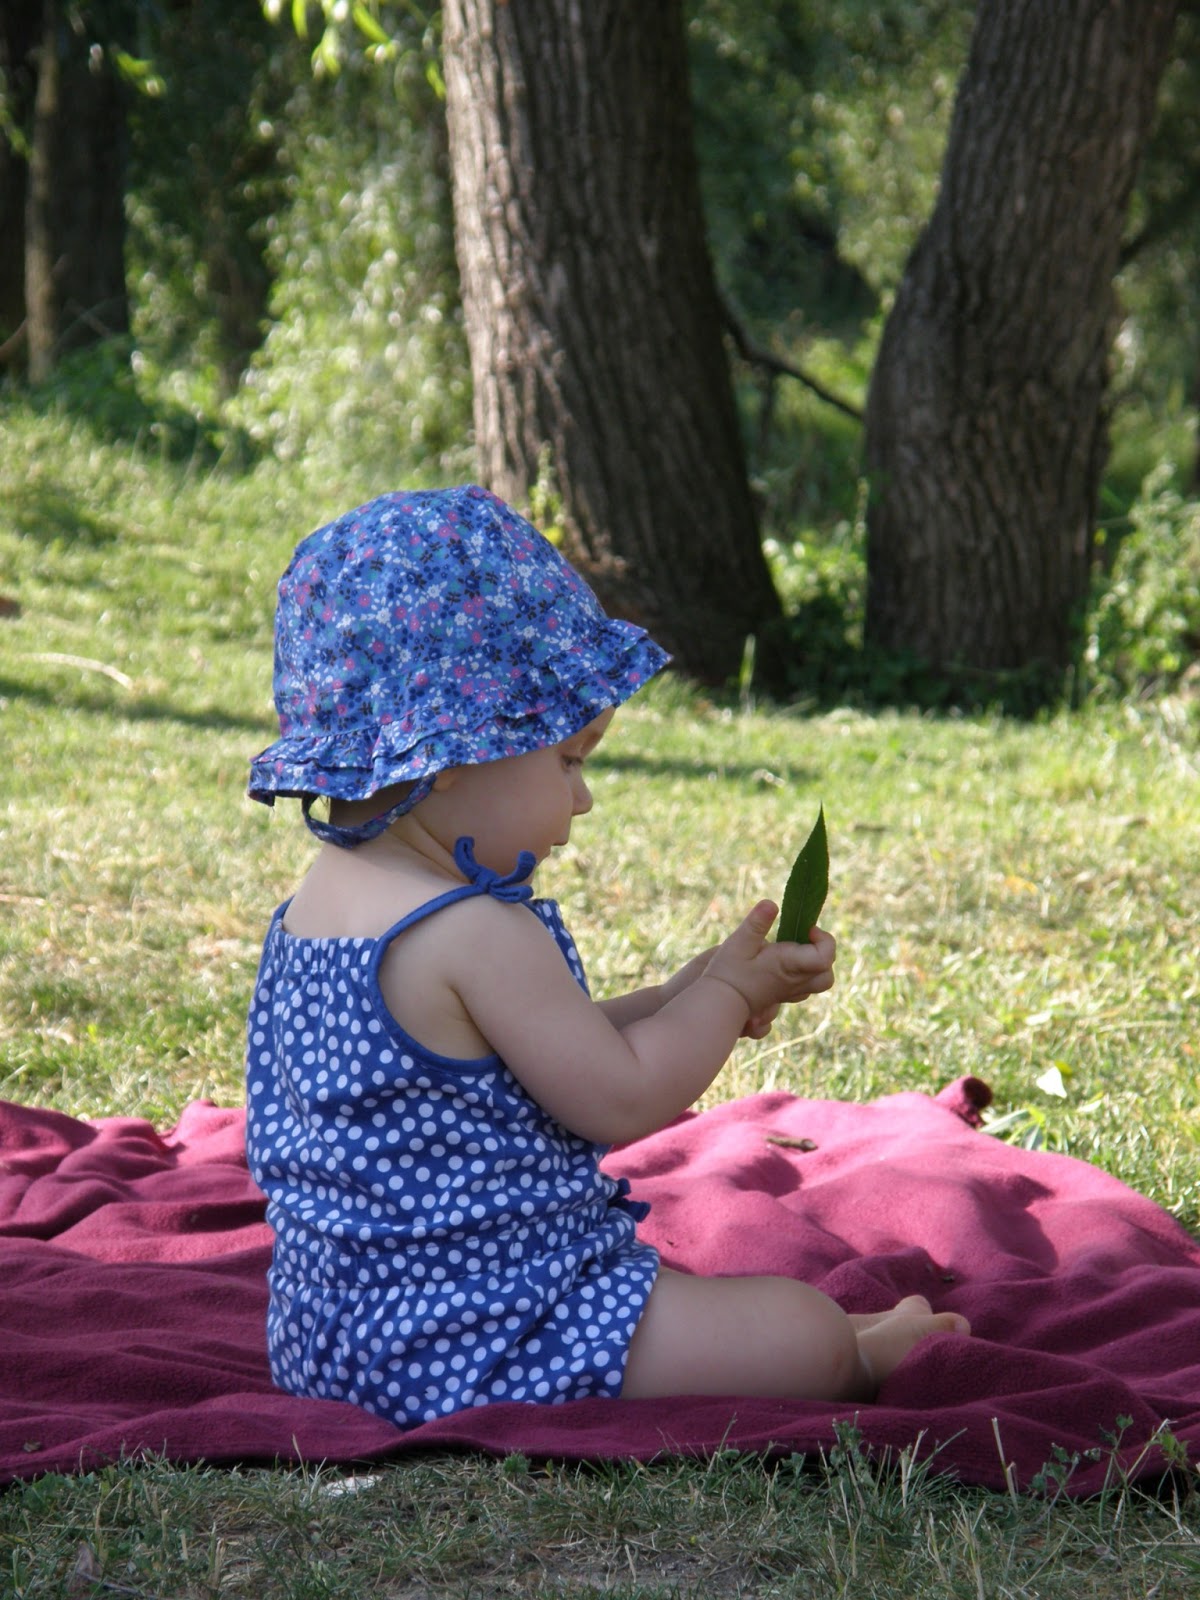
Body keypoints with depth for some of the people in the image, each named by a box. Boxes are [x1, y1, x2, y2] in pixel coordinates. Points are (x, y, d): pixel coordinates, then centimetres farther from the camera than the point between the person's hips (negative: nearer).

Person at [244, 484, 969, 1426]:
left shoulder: (321, 902, 8)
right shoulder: (480, 938, -25)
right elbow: (621, 1102, -18)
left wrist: (679, 1002, 10)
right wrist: (726, 993, -3)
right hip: (477, 1340, -11)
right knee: (801, 1330, -7)